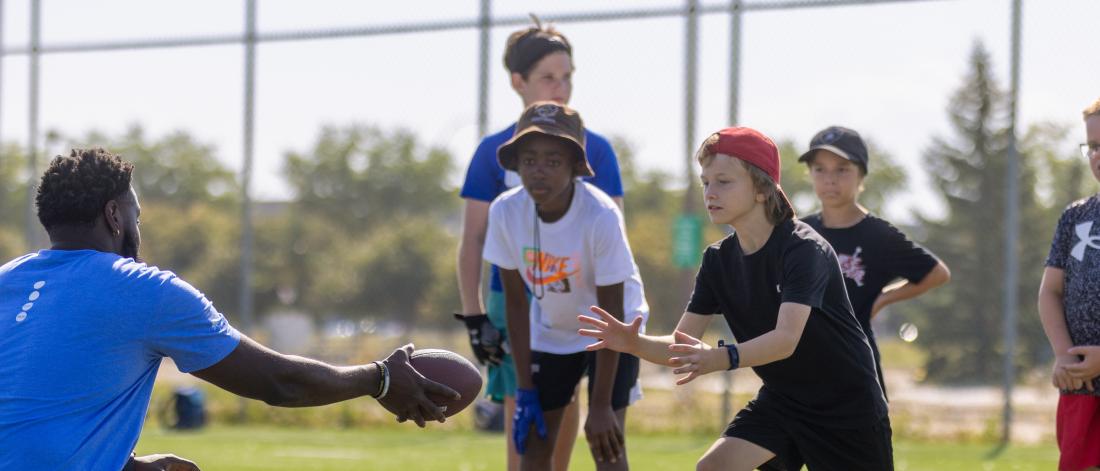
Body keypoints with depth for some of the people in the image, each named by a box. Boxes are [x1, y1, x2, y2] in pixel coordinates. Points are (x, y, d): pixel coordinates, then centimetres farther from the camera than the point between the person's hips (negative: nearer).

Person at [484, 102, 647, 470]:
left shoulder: (601, 216, -32)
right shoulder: (505, 212, -21)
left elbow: (611, 314, -25)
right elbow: (516, 302, -9)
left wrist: (600, 406, -24)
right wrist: (525, 389, -9)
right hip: (550, 332, 4)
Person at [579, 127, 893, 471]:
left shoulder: (804, 249, -23)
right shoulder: (719, 260, -2)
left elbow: (787, 340, -37)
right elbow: (681, 347, -7)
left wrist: (722, 358, -55)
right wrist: (635, 343, -29)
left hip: (846, 403, -6)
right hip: (782, 400, 6)